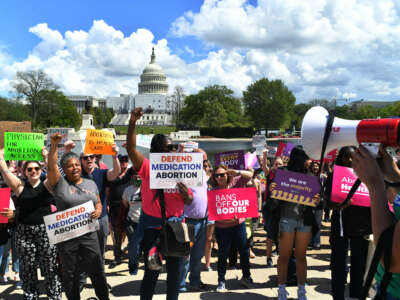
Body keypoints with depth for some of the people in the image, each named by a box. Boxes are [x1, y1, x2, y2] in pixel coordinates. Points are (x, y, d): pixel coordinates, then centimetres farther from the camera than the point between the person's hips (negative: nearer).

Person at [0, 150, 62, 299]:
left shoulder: (47, 185, 2)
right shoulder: (20, 186, 4)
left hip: (46, 231, -1)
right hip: (24, 232, 1)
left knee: (50, 267, 4)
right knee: (27, 269, 10)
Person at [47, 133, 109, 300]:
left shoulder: (91, 184, 11)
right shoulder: (60, 183, -2)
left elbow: (98, 203, 17)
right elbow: (51, 166, -16)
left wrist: (98, 211, -5)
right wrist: (54, 145, -27)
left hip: (89, 234, 3)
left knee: (97, 271, 5)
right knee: (70, 274, 9)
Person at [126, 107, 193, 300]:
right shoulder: (148, 168, -7)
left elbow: (190, 201, 7)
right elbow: (131, 149, -21)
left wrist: (186, 195, -17)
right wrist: (132, 123, -32)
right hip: (152, 228, -4)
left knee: (175, 270, 15)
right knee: (151, 271, 4)